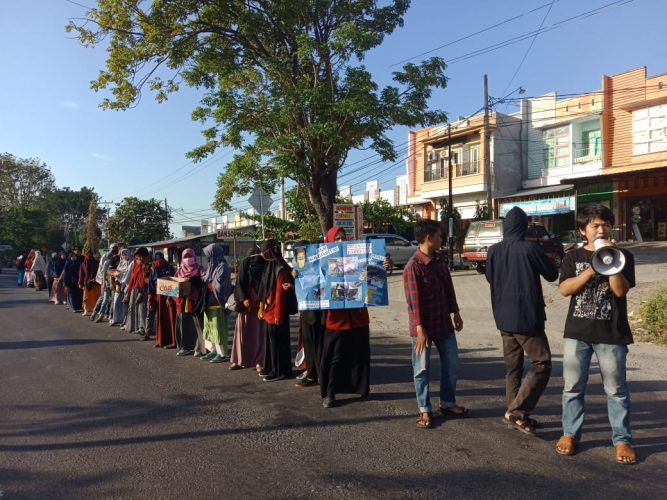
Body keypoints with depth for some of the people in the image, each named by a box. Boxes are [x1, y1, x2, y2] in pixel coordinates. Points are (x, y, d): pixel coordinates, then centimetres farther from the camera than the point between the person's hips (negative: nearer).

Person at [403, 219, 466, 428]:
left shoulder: (441, 259, 5)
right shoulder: (413, 266, -19)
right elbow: (414, 300, -20)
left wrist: (455, 313, 16)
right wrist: (420, 330, -20)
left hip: (444, 322, 7)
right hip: (424, 326, -7)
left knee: (451, 365, 16)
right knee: (422, 369, 6)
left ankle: (447, 403, 33)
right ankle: (425, 410, 20)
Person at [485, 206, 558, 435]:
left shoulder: (493, 251, 2)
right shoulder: (529, 248, -14)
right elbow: (552, 274, -1)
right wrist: (544, 257, 16)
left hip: (503, 318, 6)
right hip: (526, 318, -6)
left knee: (512, 367, 15)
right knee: (541, 365, 4)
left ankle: (515, 414, 20)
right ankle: (516, 411, -3)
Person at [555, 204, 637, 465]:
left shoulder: (623, 256, 3)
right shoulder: (573, 256, 6)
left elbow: (620, 290, -9)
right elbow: (564, 289, -7)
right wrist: (593, 269, -15)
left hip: (611, 333, -1)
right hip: (577, 331, 1)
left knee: (616, 389, 6)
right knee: (573, 387, 8)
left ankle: (622, 440, 18)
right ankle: (570, 433, 21)